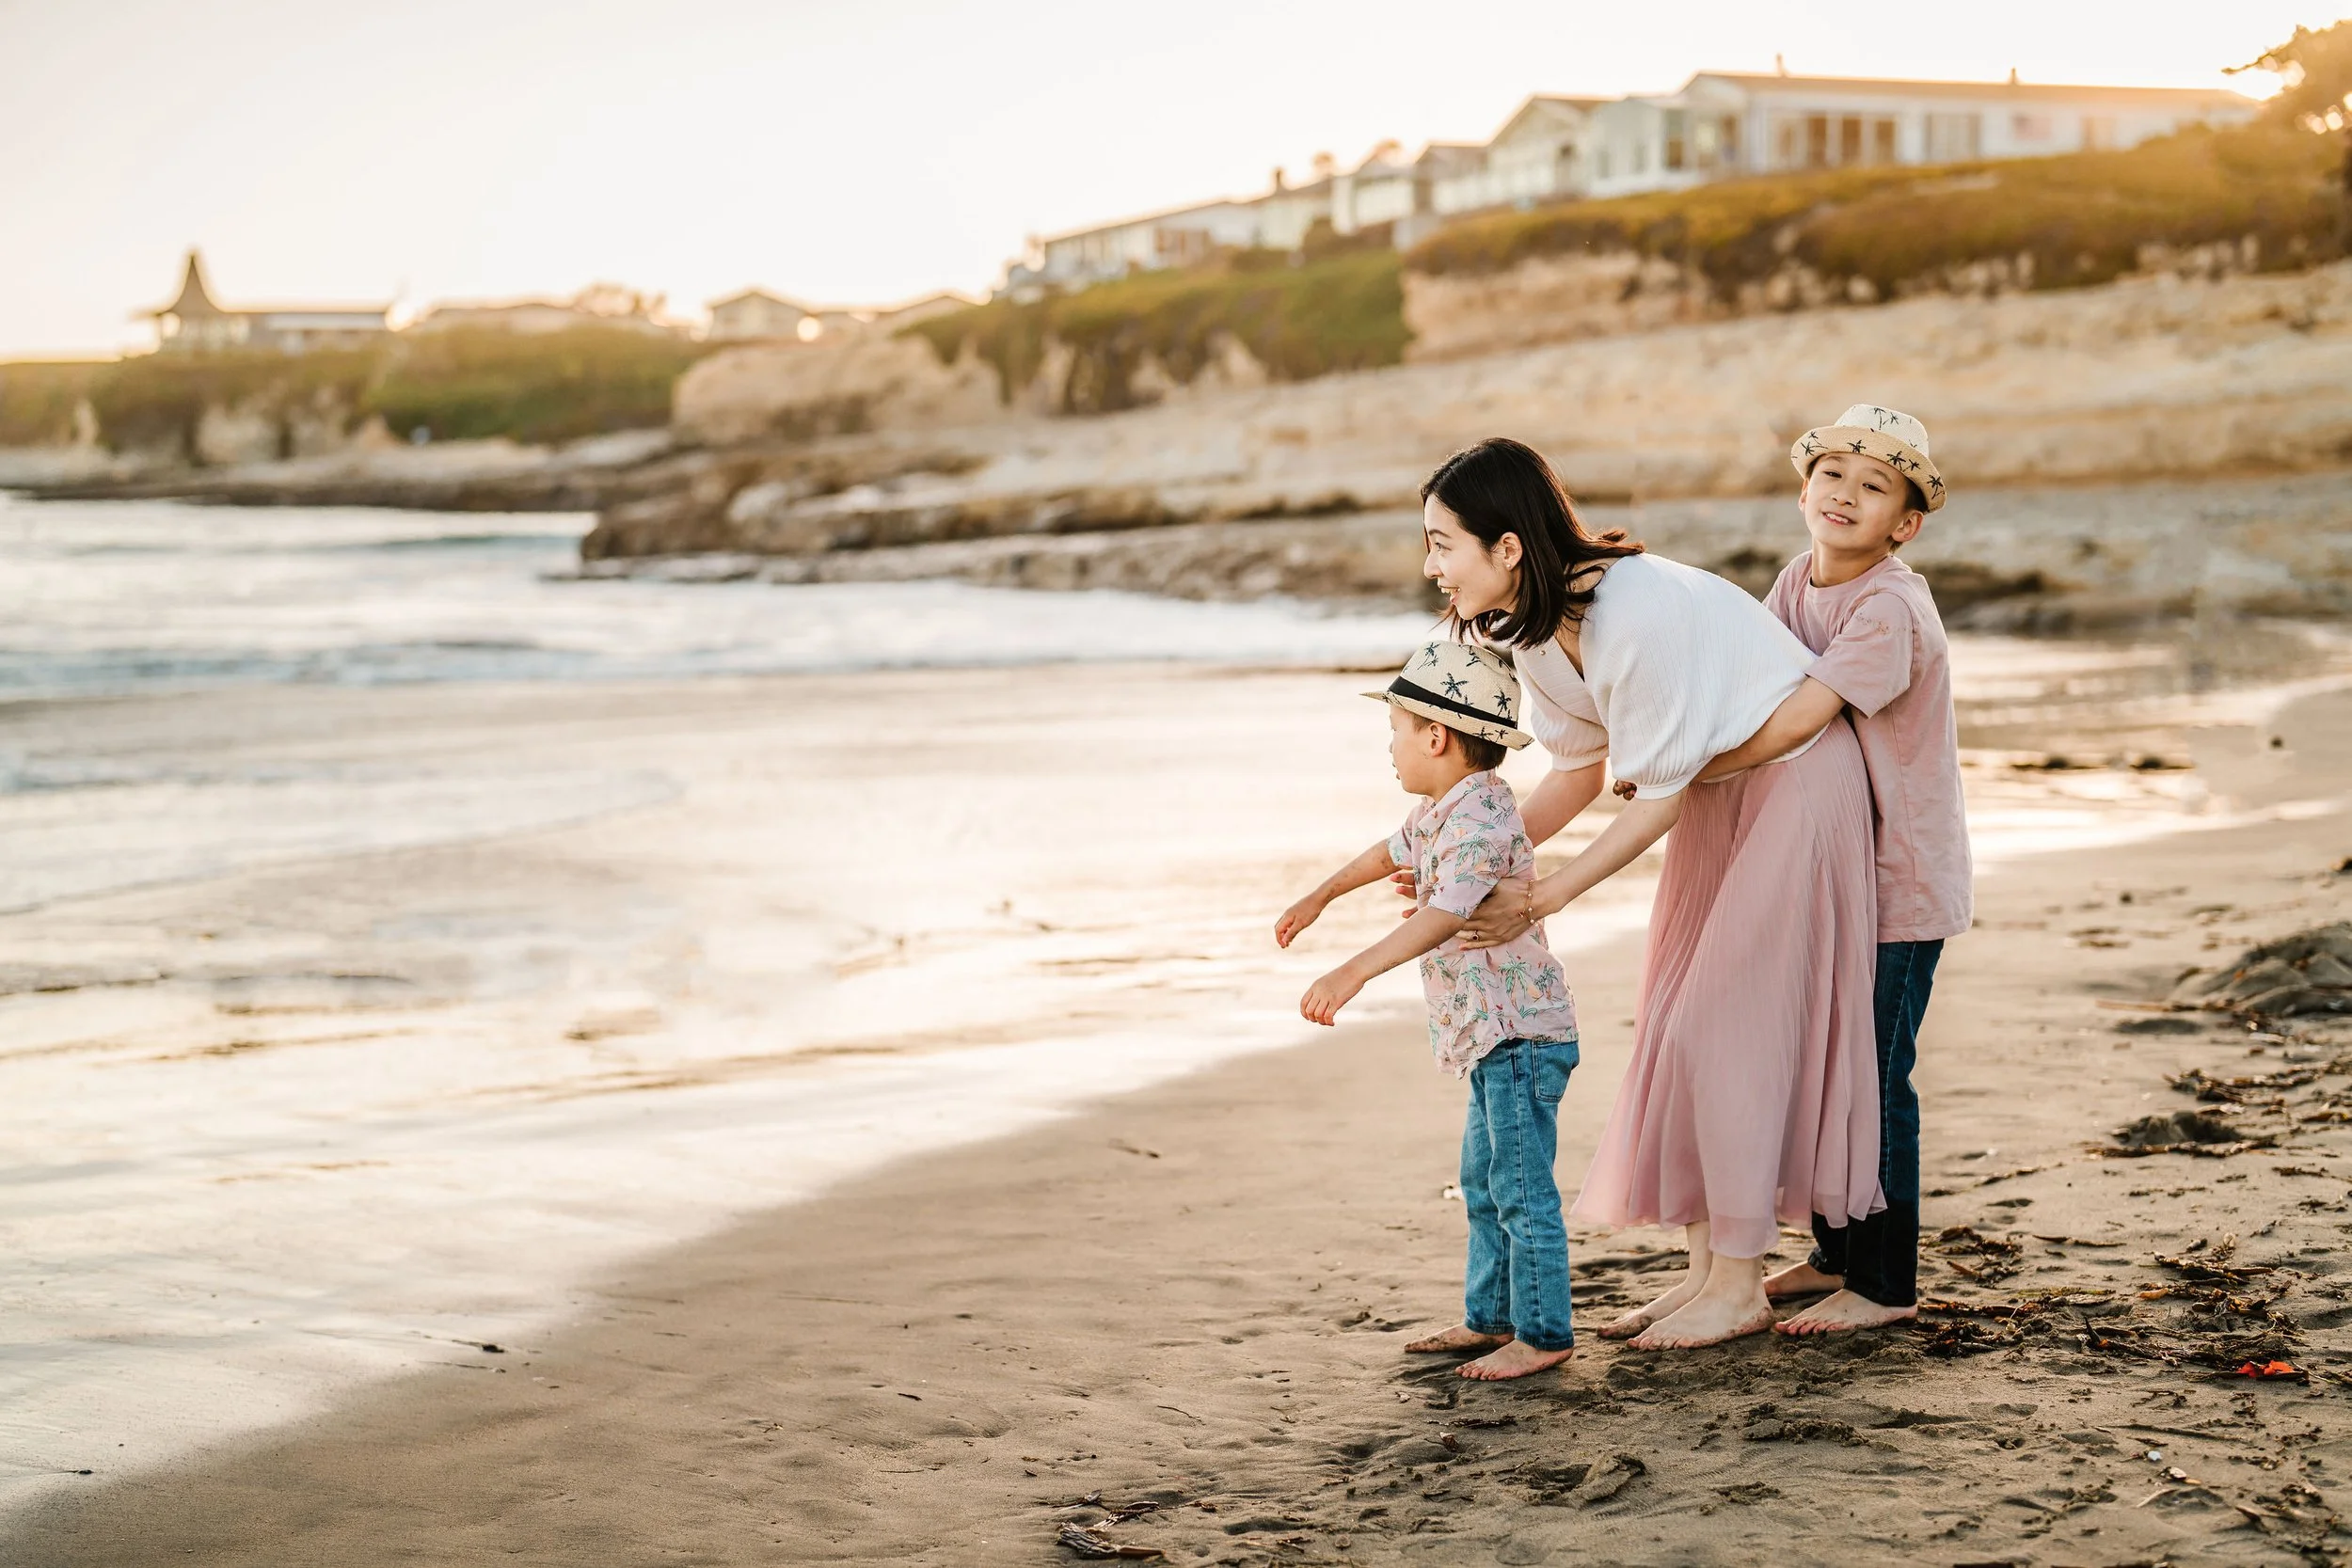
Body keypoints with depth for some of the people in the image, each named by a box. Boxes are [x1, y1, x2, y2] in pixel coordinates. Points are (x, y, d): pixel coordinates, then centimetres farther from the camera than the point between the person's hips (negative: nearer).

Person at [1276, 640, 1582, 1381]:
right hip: (1494, 1039, 11)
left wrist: (1354, 972, -45)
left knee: (1520, 1189, -7)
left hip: (1520, 1036, -11)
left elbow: (1446, 915, -36)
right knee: (1483, 1184, 18)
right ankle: (1490, 1315, 29)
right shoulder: (1442, 812, 12)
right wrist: (1321, 897, 45)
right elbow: (1392, 852, 33)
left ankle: (1544, 1333, 0)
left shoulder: (1478, 820, -22)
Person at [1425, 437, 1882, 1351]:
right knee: (1679, 1022, 8)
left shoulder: (1639, 614, -33)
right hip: (1717, 788, 9)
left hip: (1796, 780, -9)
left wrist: (1543, 899, -22)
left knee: (1727, 1024, -8)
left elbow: (1658, 799, -25)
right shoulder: (1530, 627, -7)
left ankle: (1741, 1289, 1)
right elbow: (1580, 769, 5)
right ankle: (1708, 1270, 15)